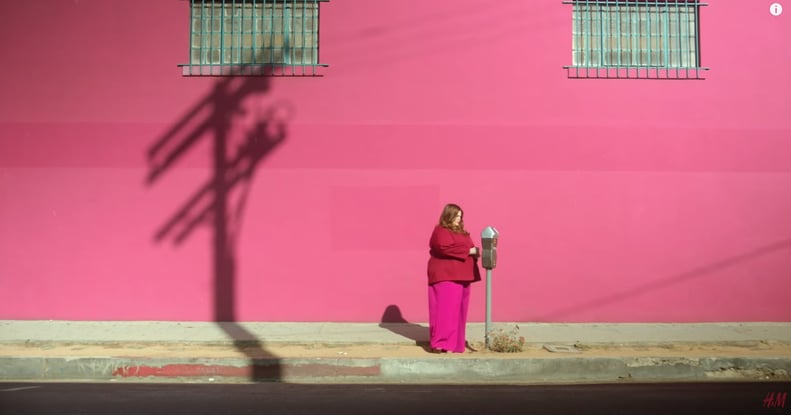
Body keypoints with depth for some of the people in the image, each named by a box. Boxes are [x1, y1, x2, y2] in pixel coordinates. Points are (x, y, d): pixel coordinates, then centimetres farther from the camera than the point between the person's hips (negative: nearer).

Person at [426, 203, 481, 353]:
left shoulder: (461, 232, 22)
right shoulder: (441, 231, -6)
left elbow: (467, 248, 27)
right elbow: (445, 248, -21)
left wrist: (475, 251, 1)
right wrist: (469, 250, -16)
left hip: (461, 276, 9)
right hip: (446, 275, -9)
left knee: (458, 310, 8)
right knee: (446, 309, -12)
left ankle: (455, 342, 14)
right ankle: (441, 343, -12)